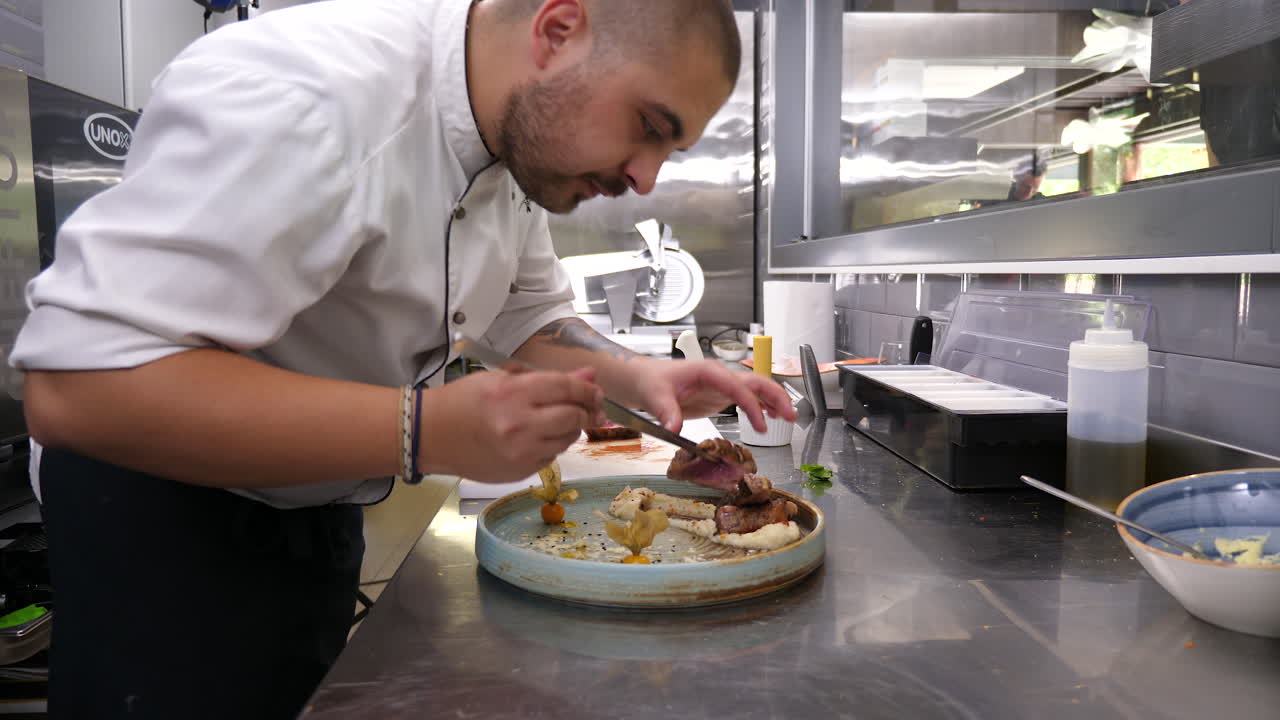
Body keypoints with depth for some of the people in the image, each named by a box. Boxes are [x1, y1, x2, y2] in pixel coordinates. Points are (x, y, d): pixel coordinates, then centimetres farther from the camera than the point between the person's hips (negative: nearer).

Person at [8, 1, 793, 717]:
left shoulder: (521, 136, -4)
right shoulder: (302, 98, -32)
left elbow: (533, 313, 9)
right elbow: (77, 385, -36)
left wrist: (634, 376, -11)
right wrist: (426, 431, -41)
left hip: (316, 501, 8)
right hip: (159, 503, -7)